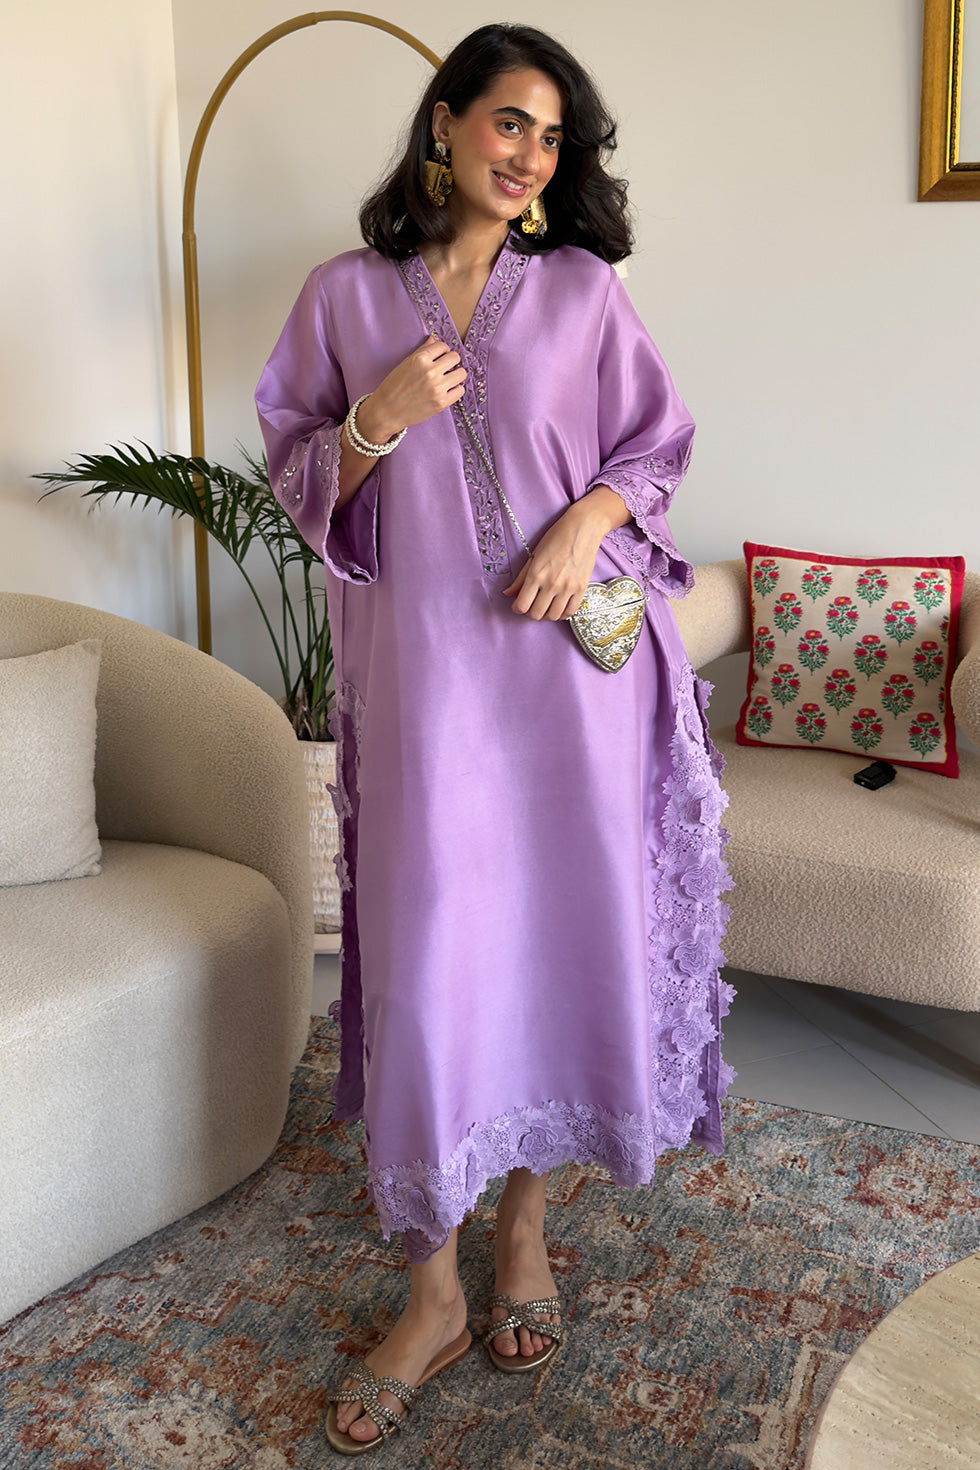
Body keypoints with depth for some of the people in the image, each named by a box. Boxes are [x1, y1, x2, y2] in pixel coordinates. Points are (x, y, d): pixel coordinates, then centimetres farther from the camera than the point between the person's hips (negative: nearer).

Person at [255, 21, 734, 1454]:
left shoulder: (583, 290, 7)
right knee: (427, 950, -2)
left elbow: (656, 446, 10)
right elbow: (298, 478, 9)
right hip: (420, 665, 0)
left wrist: (589, 521, -10)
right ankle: (434, 1291, 13)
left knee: (565, 925, 5)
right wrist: (379, 421, -11)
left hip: (570, 655, 1)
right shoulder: (345, 296, 7)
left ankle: (526, 1220, 27)